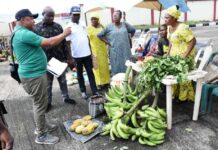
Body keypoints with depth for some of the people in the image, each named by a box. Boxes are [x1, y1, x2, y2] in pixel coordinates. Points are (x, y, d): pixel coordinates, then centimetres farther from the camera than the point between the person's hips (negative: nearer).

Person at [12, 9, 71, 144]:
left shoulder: (19, 33, 15)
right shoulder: (25, 34, -21)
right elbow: (50, 43, -24)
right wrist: (65, 34, -12)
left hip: (33, 73, 11)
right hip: (34, 75, -11)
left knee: (40, 103, 20)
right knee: (40, 104, -1)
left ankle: (41, 126, 36)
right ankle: (41, 135, 13)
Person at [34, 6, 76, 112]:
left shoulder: (58, 26, 4)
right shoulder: (37, 28, -5)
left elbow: (64, 43, 8)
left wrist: (68, 57, 6)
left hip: (60, 59, 3)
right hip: (46, 61, -2)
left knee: (63, 80, 15)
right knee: (48, 83, 11)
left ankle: (66, 97, 32)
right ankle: (48, 102, 26)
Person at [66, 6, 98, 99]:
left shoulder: (83, 24, 9)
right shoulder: (69, 27, -7)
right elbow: (68, 42, -10)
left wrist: (90, 50, 13)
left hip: (87, 54, 4)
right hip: (77, 55, -4)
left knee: (90, 73, 7)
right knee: (80, 74, 10)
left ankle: (95, 91, 14)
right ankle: (83, 91, 23)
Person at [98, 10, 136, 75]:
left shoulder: (125, 24, 5)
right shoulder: (109, 26, -2)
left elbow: (133, 30, 20)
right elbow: (99, 35, 0)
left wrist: (129, 39, 12)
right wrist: (108, 42, -3)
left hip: (125, 50, 2)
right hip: (115, 51, -2)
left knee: (127, 66, 8)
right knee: (116, 67, 3)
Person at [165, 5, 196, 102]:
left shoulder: (182, 28, -24)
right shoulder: (169, 27, 2)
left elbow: (193, 41, -22)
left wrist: (185, 55, -25)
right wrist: (168, 53, 9)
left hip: (184, 55, -7)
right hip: (174, 55, 8)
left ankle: (185, 97, 21)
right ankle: (175, 94, 28)